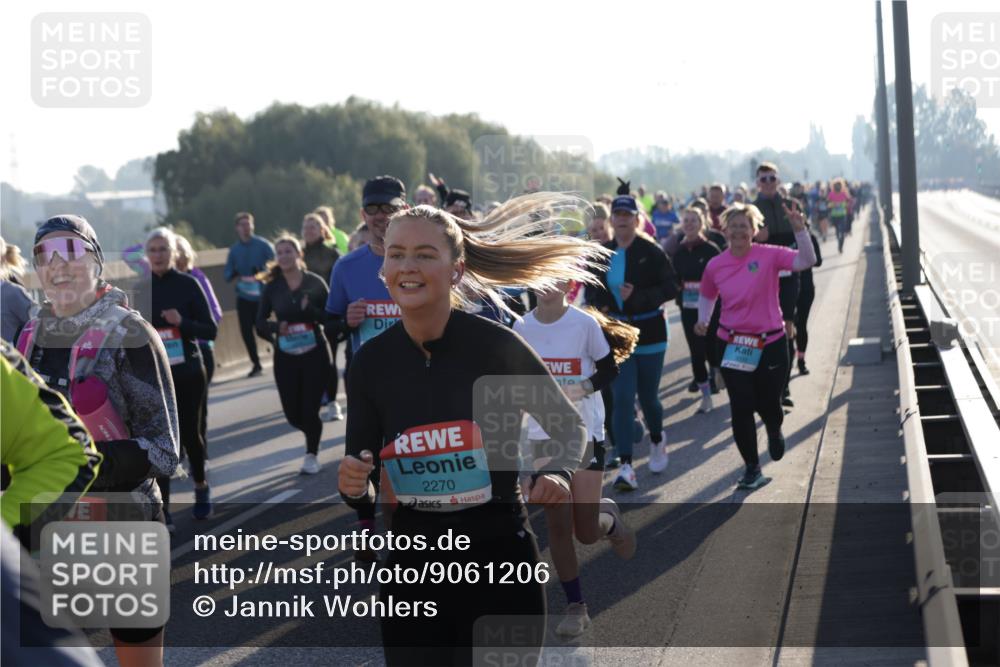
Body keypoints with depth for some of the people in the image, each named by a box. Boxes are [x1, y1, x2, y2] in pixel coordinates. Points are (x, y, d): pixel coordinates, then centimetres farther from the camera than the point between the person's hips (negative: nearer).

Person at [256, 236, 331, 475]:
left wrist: (310, 310, -22)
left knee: (310, 410, -4)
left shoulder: (315, 282, -3)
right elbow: (261, 322, 4)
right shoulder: (272, 287, 2)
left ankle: (312, 455, 20)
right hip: (285, 357, 2)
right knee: (293, 414, 3)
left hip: (315, 354, -2)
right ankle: (313, 436, 37)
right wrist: (276, 327, -17)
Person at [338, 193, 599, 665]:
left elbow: (568, 425, 3)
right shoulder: (370, 362, -3)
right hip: (413, 567, 3)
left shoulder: (497, 346, -13)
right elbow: (363, 495, 5)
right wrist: (355, 488, -17)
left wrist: (557, 473, -17)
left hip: (500, 561, -3)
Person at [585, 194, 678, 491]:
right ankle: (626, 466, -10)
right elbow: (592, 289, 16)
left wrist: (638, 297, -24)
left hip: (649, 334, -2)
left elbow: (671, 287, -12)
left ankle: (657, 439, 43)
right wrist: (598, 305, -5)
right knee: (622, 398, -8)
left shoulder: (651, 252, -9)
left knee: (648, 397, 10)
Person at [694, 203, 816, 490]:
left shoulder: (769, 255, -9)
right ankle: (752, 469, 11)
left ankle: (775, 431, 46)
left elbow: (806, 261, -22)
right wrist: (702, 320, 6)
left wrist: (799, 229, -33)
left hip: (770, 343, -2)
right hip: (732, 344, 2)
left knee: (767, 404, 7)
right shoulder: (715, 265, 0)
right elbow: (706, 295, 19)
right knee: (741, 408, -2)